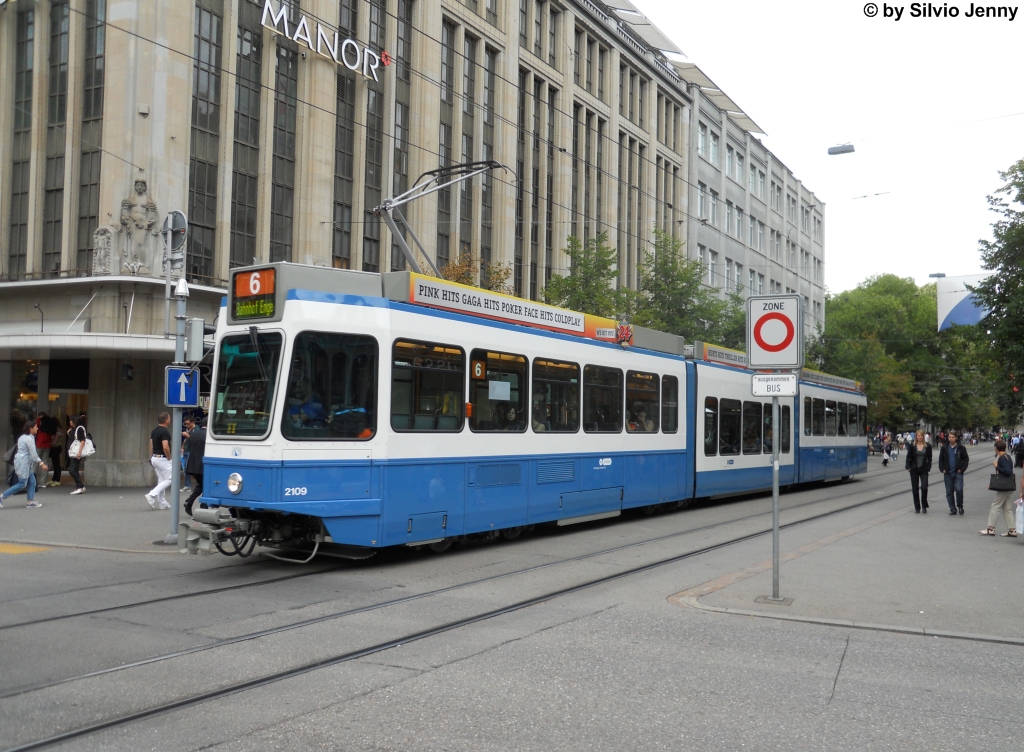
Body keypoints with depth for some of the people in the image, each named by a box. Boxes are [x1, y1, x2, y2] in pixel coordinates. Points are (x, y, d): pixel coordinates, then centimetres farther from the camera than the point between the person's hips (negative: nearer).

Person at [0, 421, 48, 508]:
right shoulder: (29, 439, -16)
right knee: (22, 484, -6)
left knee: (32, 482, 8)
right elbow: (33, 454, -18)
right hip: (23, 463, -10)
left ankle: (31, 502, 8)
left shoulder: (24, 437, 14)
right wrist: (41, 463, -16)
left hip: (26, 463, 10)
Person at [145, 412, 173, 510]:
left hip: (155, 458, 9)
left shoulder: (154, 431, 11)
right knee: (169, 480, -3)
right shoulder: (165, 431, -17)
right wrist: (169, 458, -11)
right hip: (163, 459, -9)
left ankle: (161, 503, 13)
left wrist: (151, 458, 18)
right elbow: (165, 447, -24)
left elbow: (151, 446, 13)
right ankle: (152, 495, -14)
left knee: (161, 481, 13)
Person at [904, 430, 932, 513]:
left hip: (924, 470, -1)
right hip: (914, 470, 1)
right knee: (915, 489, 4)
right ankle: (917, 507, 14)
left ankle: (924, 506, 4)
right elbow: (908, 457, 4)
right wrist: (908, 467, -6)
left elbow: (929, 458, 5)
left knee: (924, 487, -12)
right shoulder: (912, 446, 2)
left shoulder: (927, 446, 2)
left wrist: (928, 467, -5)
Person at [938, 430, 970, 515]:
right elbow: (941, 460, 14)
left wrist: (962, 469, -7)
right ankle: (953, 509, 13)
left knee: (959, 489, -14)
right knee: (949, 492, 4)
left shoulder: (961, 448, 1)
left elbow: (966, 459, 4)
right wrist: (942, 469, 1)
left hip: (958, 473, -3)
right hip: (948, 473, 3)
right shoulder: (944, 448, 8)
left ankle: (960, 506, 7)